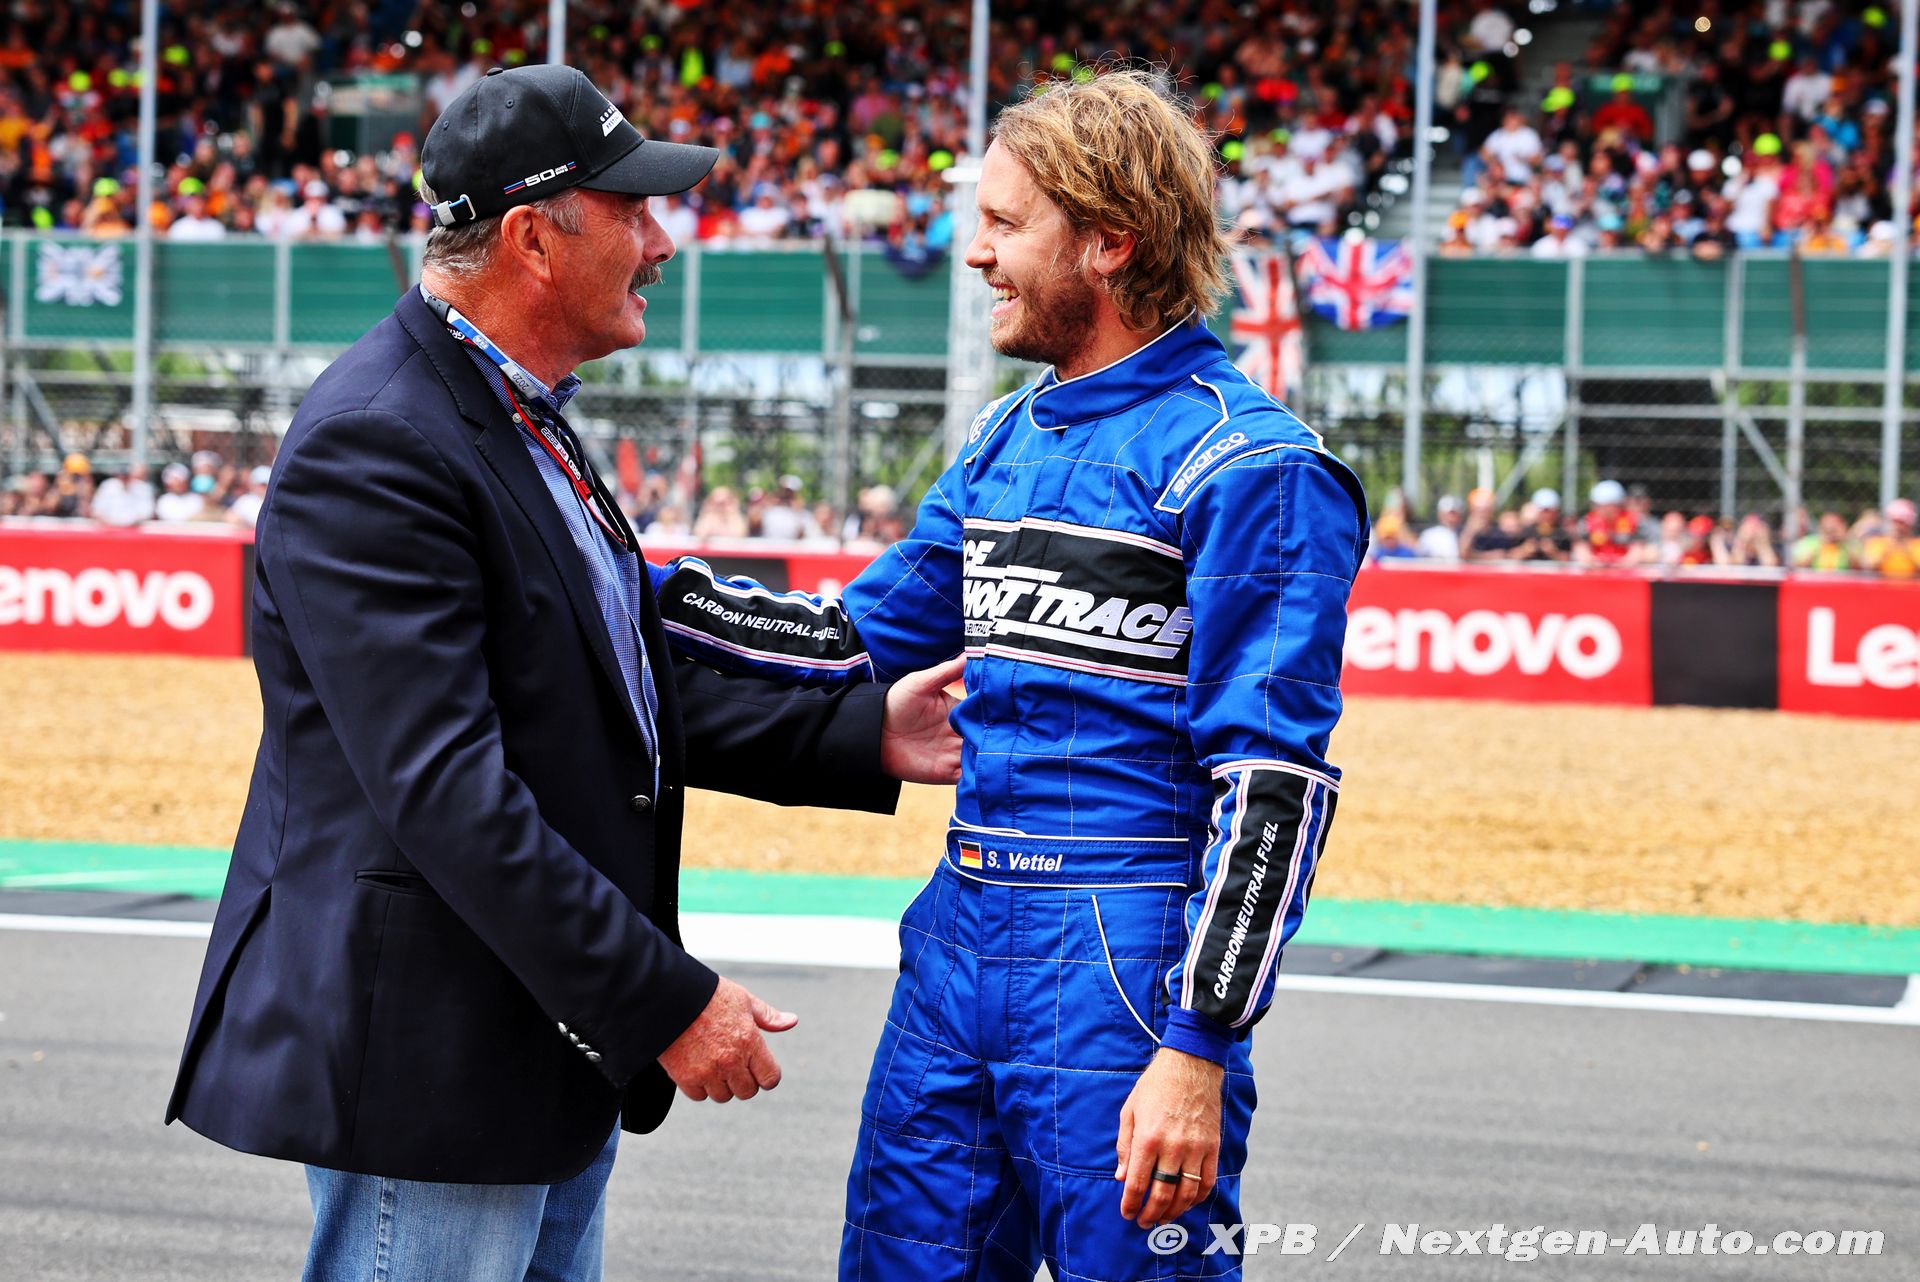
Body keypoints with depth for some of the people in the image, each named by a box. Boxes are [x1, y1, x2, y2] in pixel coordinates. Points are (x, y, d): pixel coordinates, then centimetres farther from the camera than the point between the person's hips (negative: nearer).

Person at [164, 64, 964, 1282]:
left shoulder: (520, 422, 13)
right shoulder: (374, 450, -20)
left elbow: (627, 681, 20)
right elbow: (446, 789, -25)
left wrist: (863, 735, 11)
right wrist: (665, 1000, -23)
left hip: (559, 1053, 10)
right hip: (429, 1060, -10)